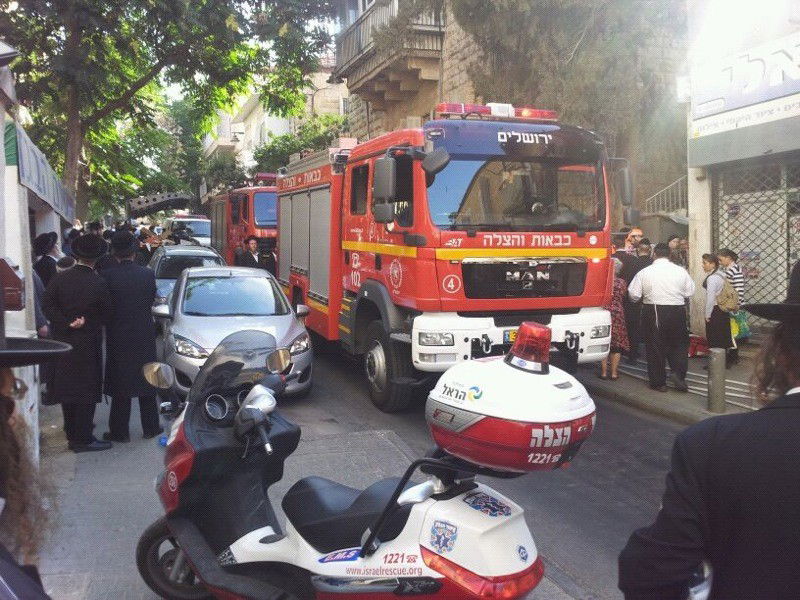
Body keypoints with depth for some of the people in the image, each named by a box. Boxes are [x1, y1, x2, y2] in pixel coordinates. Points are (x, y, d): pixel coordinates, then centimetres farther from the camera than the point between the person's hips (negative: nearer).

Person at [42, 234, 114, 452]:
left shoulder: (60, 279, -3)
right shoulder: (98, 283, -16)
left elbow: (47, 305, -4)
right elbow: (106, 314, -6)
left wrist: (67, 323, -8)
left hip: (63, 343, 5)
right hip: (87, 344, -5)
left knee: (67, 388, 16)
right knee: (86, 392, 2)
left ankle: (72, 434, 26)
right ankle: (83, 439, 4)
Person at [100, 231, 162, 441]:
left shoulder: (107, 276, -12)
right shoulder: (148, 274, -7)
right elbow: (151, 301, 4)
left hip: (118, 337, -2)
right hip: (145, 336, 2)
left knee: (120, 386, 7)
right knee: (147, 382, 14)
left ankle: (119, 431, 12)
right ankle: (150, 428, 20)